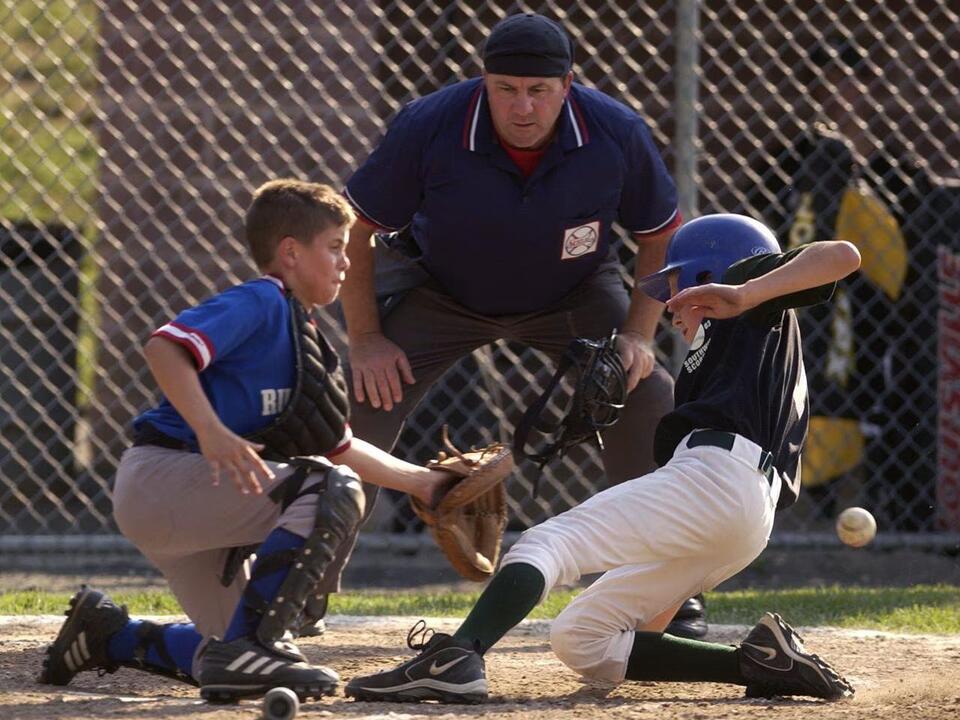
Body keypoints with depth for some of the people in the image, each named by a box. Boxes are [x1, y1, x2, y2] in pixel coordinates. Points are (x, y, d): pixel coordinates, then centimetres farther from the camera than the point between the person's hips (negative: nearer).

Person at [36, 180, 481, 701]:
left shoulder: (304, 340, 19)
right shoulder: (258, 303, -11)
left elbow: (340, 448, 24)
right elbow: (164, 346, -26)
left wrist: (421, 482, 21)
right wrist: (211, 432, -35)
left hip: (186, 502, 10)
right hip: (159, 476, -10)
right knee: (331, 491, -22)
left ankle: (105, 636, 26)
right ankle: (242, 652, -25)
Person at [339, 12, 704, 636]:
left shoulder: (618, 135, -27)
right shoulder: (427, 129, -31)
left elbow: (661, 233, -9)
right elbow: (355, 226, -17)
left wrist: (638, 334, -19)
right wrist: (365, 339, -20)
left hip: (574, 294, 1)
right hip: (441, 293, -1)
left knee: (649, 399, -15)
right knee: (362, 406, -17)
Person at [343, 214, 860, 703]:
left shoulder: (755, 293, 17)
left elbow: (841, 256, -6)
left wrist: (744, 295, -14)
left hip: (716, 475, -9)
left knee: (547, 542, -17)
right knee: (577, 640, 10)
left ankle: (454, 659, -42)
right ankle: (760, 660, -4)